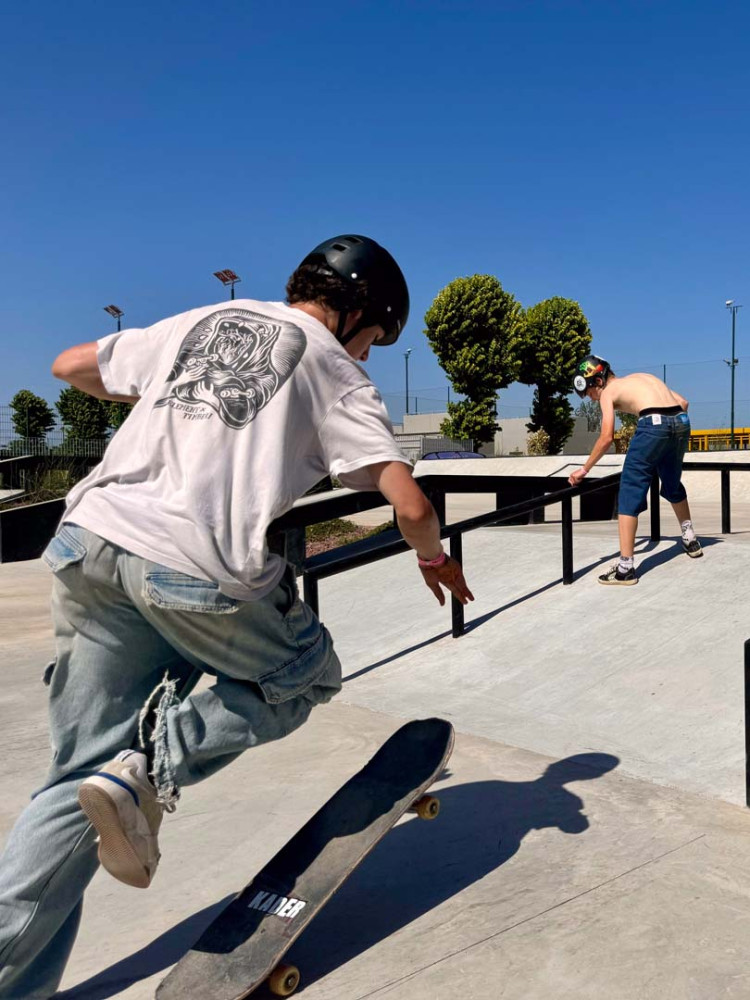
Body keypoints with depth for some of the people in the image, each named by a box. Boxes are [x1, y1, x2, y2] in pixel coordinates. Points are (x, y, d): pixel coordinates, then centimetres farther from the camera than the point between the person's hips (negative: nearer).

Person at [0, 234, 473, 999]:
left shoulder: (200, 321, 22)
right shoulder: (334, 369, 9)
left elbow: (70, 368, 30)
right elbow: (409, 506, 0)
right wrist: (435, 559, 22)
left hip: (91, 540, 6)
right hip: (198, 569, -5)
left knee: (81, 778, 17)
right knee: (306, 679, 21)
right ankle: (151, 768, 1)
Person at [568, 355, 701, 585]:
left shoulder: (608, 392, 11)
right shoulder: (642, 378, 30)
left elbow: (607, 438, 1)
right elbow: (683, 402, 24)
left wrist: (584, 469, 10)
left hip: (654, 425, -7)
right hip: (681, 422, 7)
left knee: (630, 493, 0)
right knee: (672, 485, 31)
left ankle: (625, 568, -3)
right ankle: (690, 540, 48)